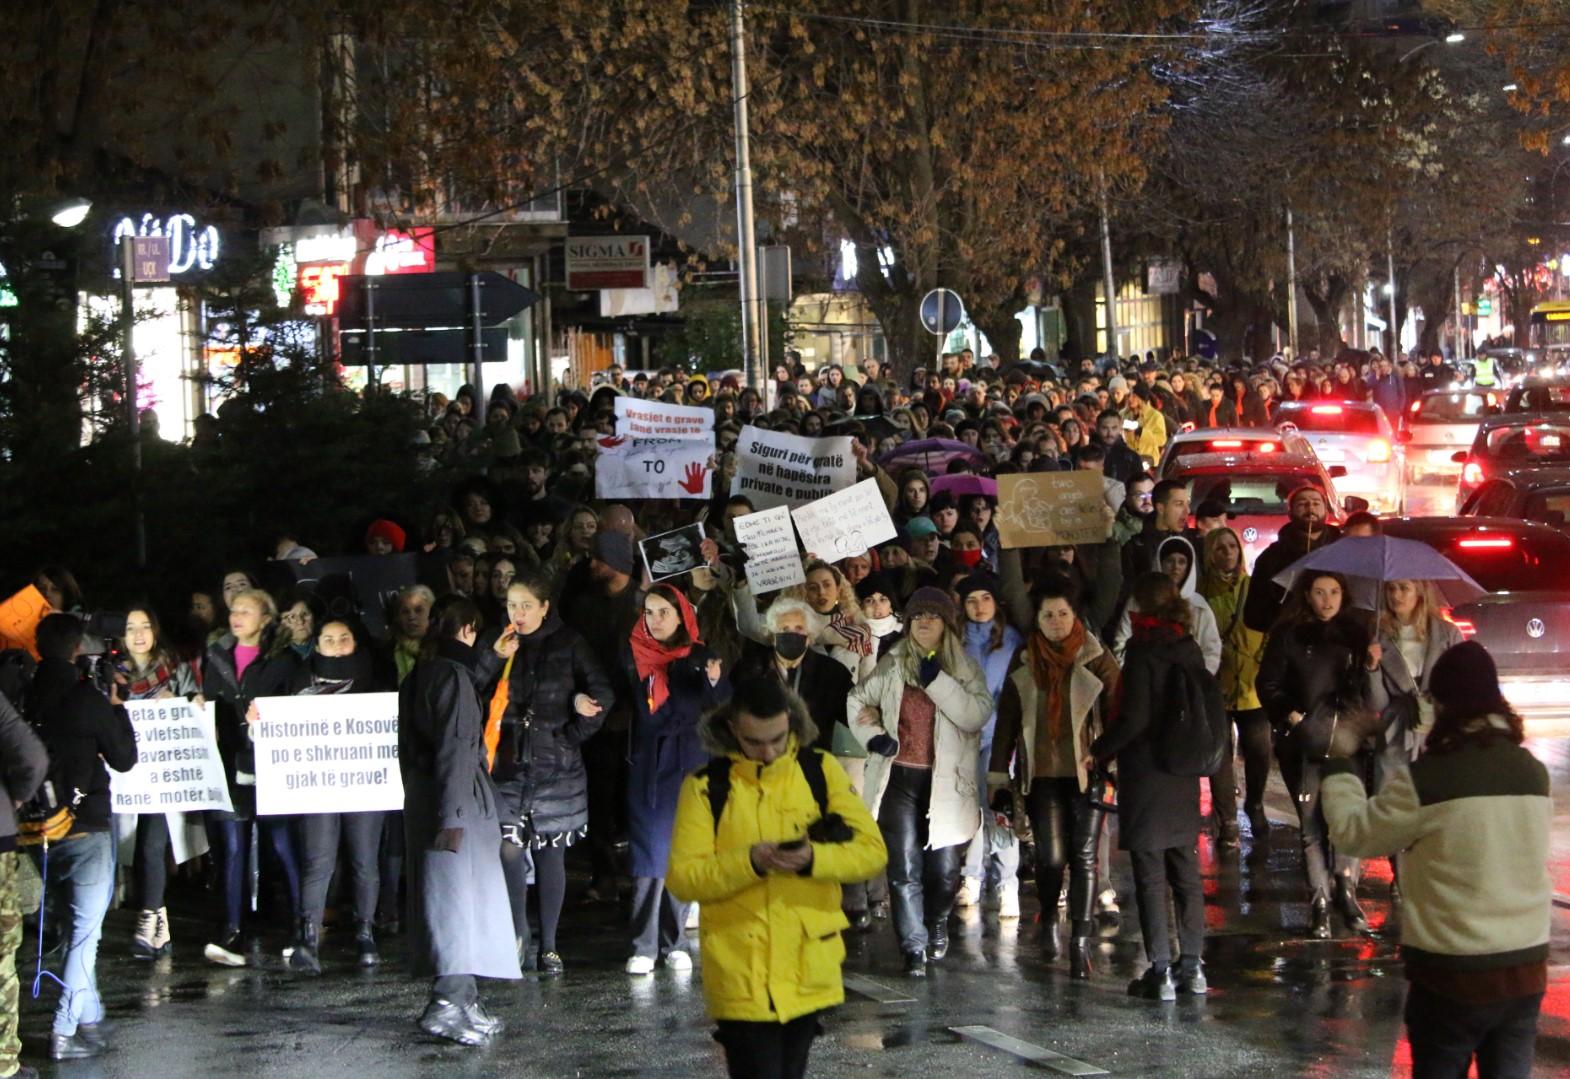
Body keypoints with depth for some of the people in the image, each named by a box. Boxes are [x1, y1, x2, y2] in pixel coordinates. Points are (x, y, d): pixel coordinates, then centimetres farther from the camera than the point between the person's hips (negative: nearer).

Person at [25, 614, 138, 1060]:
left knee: (76, 924, 20)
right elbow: (124, 759, -6)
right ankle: (65, 1031, -4)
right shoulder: (87, 700, -15)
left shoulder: (26, 696, 0)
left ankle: (88, 1017, 25)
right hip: (85, 828, -6)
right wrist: (116, 705, 4)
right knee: (85, 931, 0)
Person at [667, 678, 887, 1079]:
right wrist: (749, 862, -24)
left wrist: (813, 859, -20)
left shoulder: (821, 770, 3)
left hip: (809, 971, 3)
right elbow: (682, 878, -9)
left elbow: (872, 850, -2)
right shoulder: (707, 786, -4)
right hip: (741, 974, -3)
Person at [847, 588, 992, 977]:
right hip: (899, 779, 1)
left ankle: (936, 923, 33)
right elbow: (858, 700, 20)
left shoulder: (965, 669, 3)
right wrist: (873, 735, 2)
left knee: (944, 870, 3)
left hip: (946, 782, -1)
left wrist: (937, 681, -19)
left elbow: (977, 714, -13)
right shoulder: (891, 665, 8)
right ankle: (914, 948, 5)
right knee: (904, 868, -3)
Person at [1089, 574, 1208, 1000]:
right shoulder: (1189, 649, 6)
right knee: (1186, 873, 13)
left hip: (1146, 777, -6)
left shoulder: (1143, 650, -13)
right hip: (1184, 777, 6)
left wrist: (1098, 751, -5)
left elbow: (1134, 718, -17)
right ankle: (1192, 967, 16)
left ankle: (1160, 971, -4)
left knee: (1150, 876, -3)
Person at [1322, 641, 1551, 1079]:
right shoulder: (1535, 773, 0)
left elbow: (1353, 832, -5)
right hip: (1528, 965, 4)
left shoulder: (1423, 780, -16)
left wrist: (1341, 763, 10)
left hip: (1453, 975, -4)